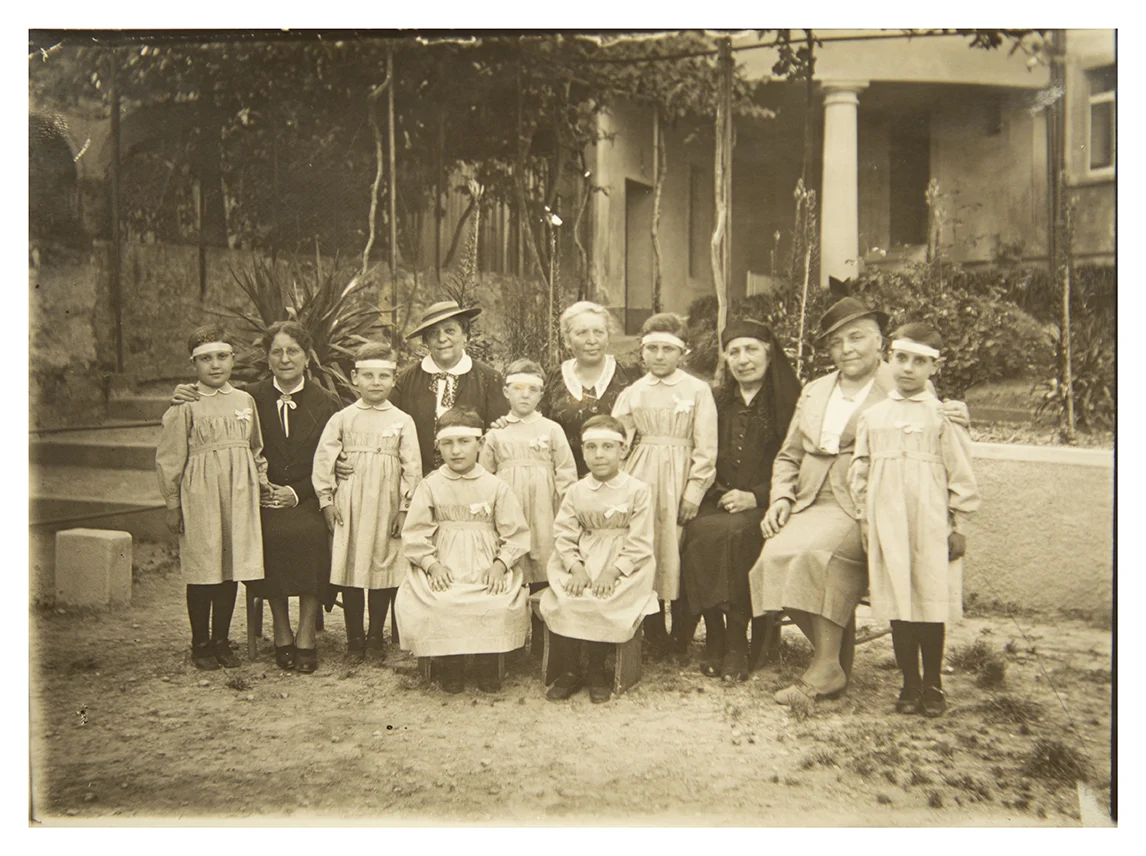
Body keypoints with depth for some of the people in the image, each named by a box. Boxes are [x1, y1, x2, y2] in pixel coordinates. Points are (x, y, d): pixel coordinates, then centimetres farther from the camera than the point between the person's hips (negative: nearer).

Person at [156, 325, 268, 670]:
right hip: (200, 496, -4)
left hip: (239, 495, 4)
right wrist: (173, 505, -2)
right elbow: (169, 459, -1)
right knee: (202, 572, 2)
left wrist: (262, 482, 15)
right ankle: (201, 645, 17)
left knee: (231, 570, 7)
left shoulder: (245, 401, 9)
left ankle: (222, 641, 20)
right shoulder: (185, 407, -4)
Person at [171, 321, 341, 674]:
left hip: (308, 499, 0)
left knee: (309, 533, -31)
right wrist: (183, 398, -7)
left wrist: (298, 493, -9)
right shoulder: (251, 397, 7)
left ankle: (306, 634, -18)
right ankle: (281, 632, -13)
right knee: (269, 534, -30)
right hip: (263, 499, 1)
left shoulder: (327, 404, 6)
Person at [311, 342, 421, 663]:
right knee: (349, 568, 3)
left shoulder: (402, 421, 2)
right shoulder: (342, 418, 4)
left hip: (386, 506, 0)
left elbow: (412, 466, 1)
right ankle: (355, 639, 15)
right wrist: (326, 500, -1)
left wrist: (405, 507, -3)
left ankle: (375, 637, 19)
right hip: (349, 504, 0)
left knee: (383, 570, 5)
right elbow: (323, 459, 4)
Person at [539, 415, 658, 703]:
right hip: (581, 562, 3)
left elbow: (639, 543, -5)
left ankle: (597, 672, -3)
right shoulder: (576, 491, 10)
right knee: (559, 601, -22)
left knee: (602, 604, -28)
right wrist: (576, 568, -15)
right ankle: (570, 671, -3)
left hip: (624, 566, -3)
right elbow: (563, 535, 3)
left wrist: (613, 571, -17)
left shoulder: (638, 490, 0)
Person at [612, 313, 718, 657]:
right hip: (639, 479, 3)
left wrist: (694, 491, -9)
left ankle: (682, 639, 11)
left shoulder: (698, 390, 2)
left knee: (679, 557, -2)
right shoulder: (631, 394, 11)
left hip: (679, 479, -3)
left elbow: (705, 448, -2)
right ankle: (654, 637, 14)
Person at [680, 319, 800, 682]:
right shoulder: (718, 402, 17)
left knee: (734, 532, -35)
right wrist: (714, 493, 0)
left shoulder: (790, 402, 3)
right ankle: (713, 638, -20)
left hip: (762, 506, -3)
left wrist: (756, 496, -14)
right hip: (718, 501, 4)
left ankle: (737, 645, -25)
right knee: (698, 531, -30)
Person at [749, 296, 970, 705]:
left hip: (863, 509, -5)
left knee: (816, 552, -32)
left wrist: (952, 420, -19)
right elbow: (788, 456, 23)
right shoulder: (813, 392, 21)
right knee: (775, 555, -23)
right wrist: (781, 498, 6)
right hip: (809, 505, 5)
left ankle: (825, 669, -17)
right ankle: (833, 652, -6)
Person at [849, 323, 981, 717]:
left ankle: (933, 684, 19)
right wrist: (866, 521, 8)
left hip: (931, 525, -2)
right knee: (897, 603, 6)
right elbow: (860, 472, 12)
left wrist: (957, 525, -2)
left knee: (931, 602, 3)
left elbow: (960, 472, 0)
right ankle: (909, 683, 18)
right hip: (887, 525, 2)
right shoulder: (872, 417, 8)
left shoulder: (943, 415, -1)